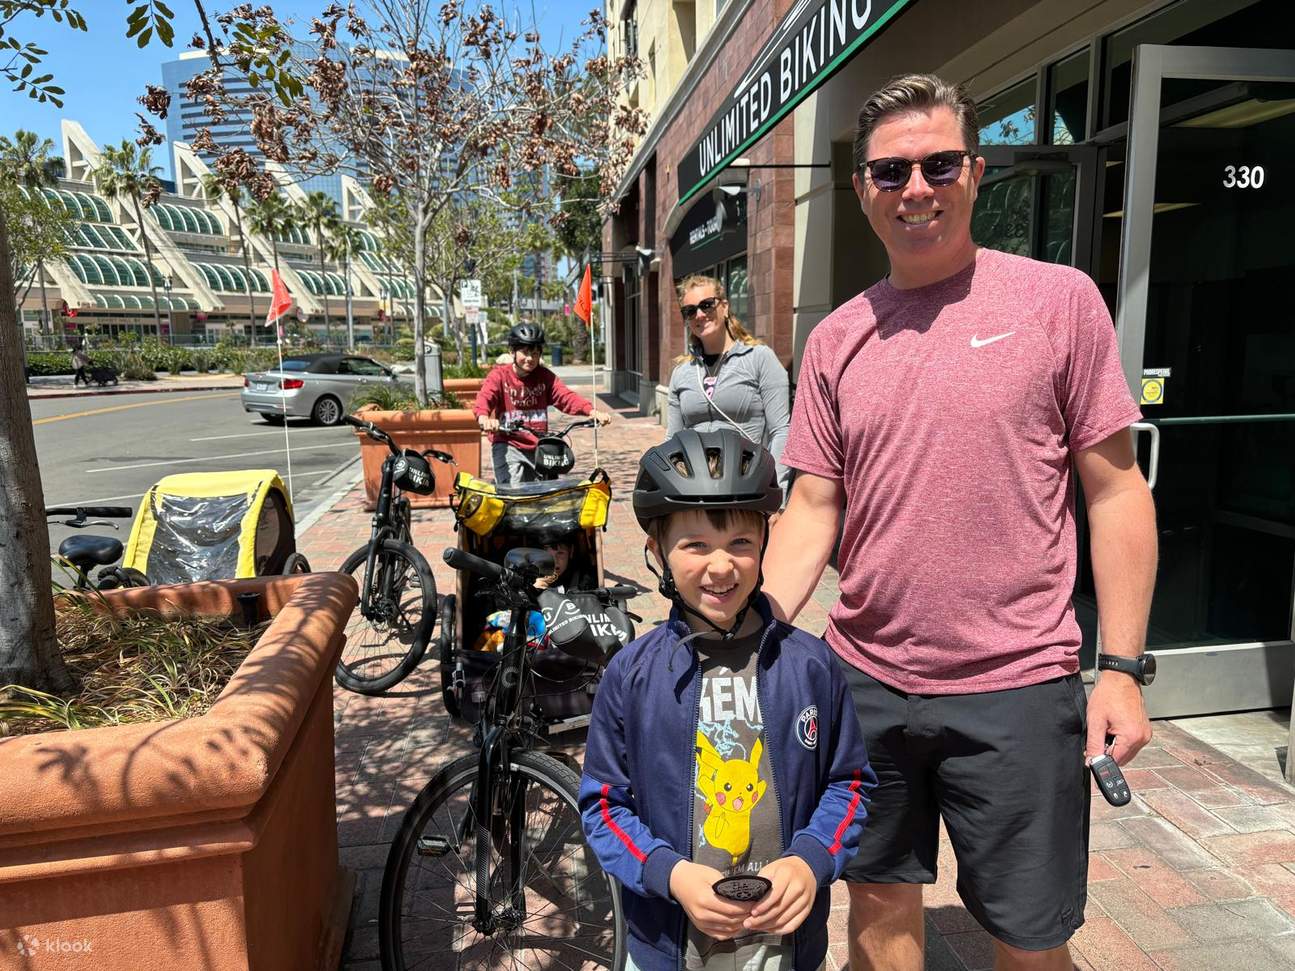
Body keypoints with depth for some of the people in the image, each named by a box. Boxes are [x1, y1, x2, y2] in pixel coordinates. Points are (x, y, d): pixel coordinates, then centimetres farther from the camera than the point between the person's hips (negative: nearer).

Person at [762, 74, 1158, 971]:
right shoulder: (837, 337, 4)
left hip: (1015, 690, -2)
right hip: (863, 681, 3)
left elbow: (1116, 489, -2)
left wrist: (1123, 667, -6)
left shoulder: (1058, 300, -4)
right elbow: (813, 510, 4)